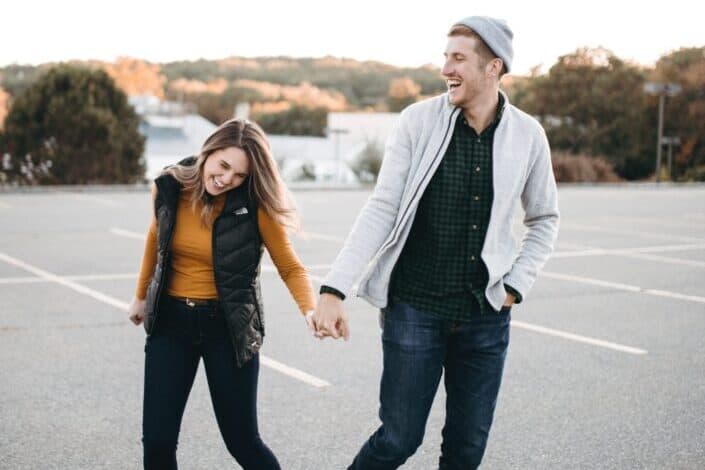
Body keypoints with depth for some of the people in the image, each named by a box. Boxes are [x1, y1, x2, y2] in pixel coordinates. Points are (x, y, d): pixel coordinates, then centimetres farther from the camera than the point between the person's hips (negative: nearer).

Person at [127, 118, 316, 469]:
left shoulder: (254, 206, -16)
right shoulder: (168, 187, -6)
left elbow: (290, 267, -8)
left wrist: (311, 310, -27)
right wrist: (141, 296, 26)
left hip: (228, 327, -3)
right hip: (170, 322, 3)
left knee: (242, 441, 3)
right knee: (157, 440, -1)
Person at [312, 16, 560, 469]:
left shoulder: (527, 135, -1)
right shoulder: (419, 120, -7)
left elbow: (544, 220, 12)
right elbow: (382, 208, -8)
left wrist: (516, 284, 1)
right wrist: (333, 289, -15)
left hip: (486, 316, 2)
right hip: (415, 309, -2)